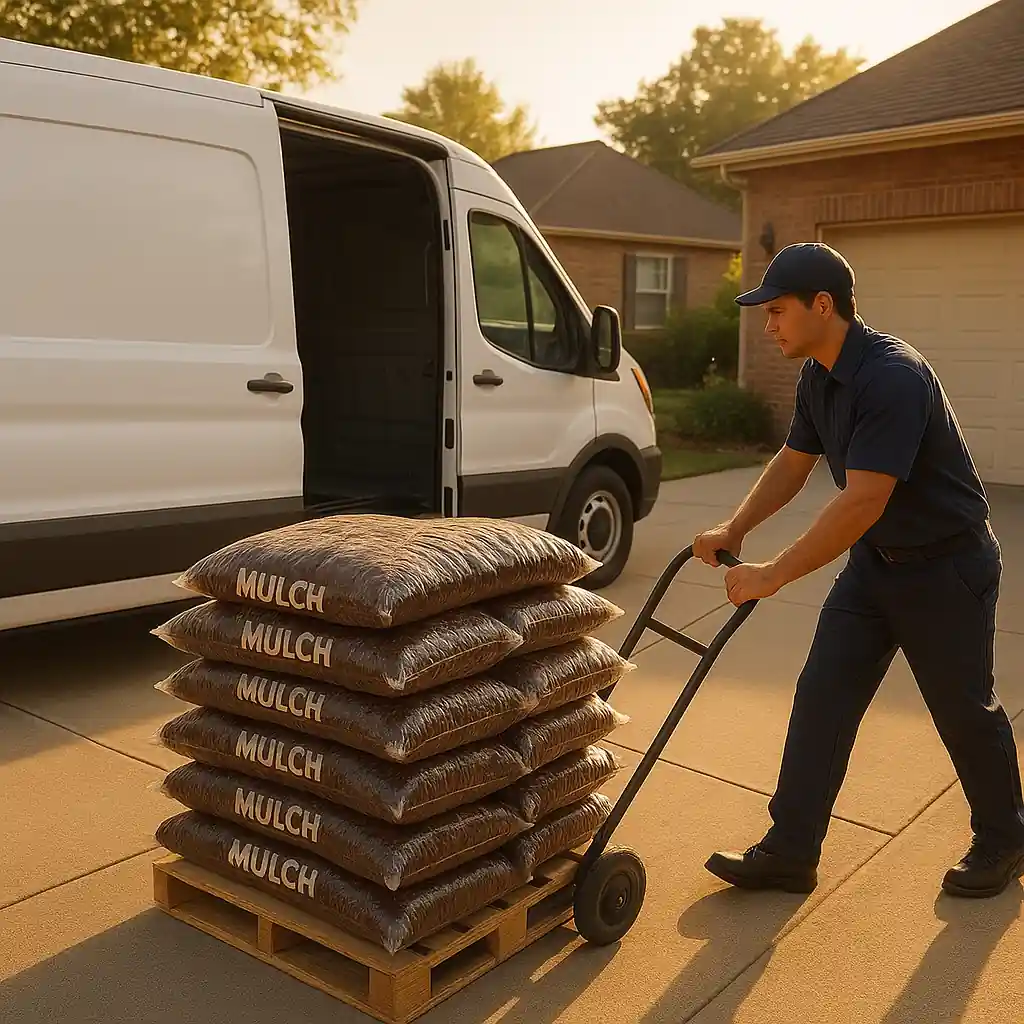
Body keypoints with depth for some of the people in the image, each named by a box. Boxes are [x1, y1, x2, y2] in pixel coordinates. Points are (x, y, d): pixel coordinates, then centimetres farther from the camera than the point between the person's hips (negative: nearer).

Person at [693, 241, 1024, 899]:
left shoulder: (894, 377, -29)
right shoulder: (820, 378, 0)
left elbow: (862, 502, -33)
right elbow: (793, 463, 12)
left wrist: (773, 575, -30)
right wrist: (734, 530, 0)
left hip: (946, 566, -8)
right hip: (875, 562, 8)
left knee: (966, 710, 9)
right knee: (822, 698, 3)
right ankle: (789, 853, 11)